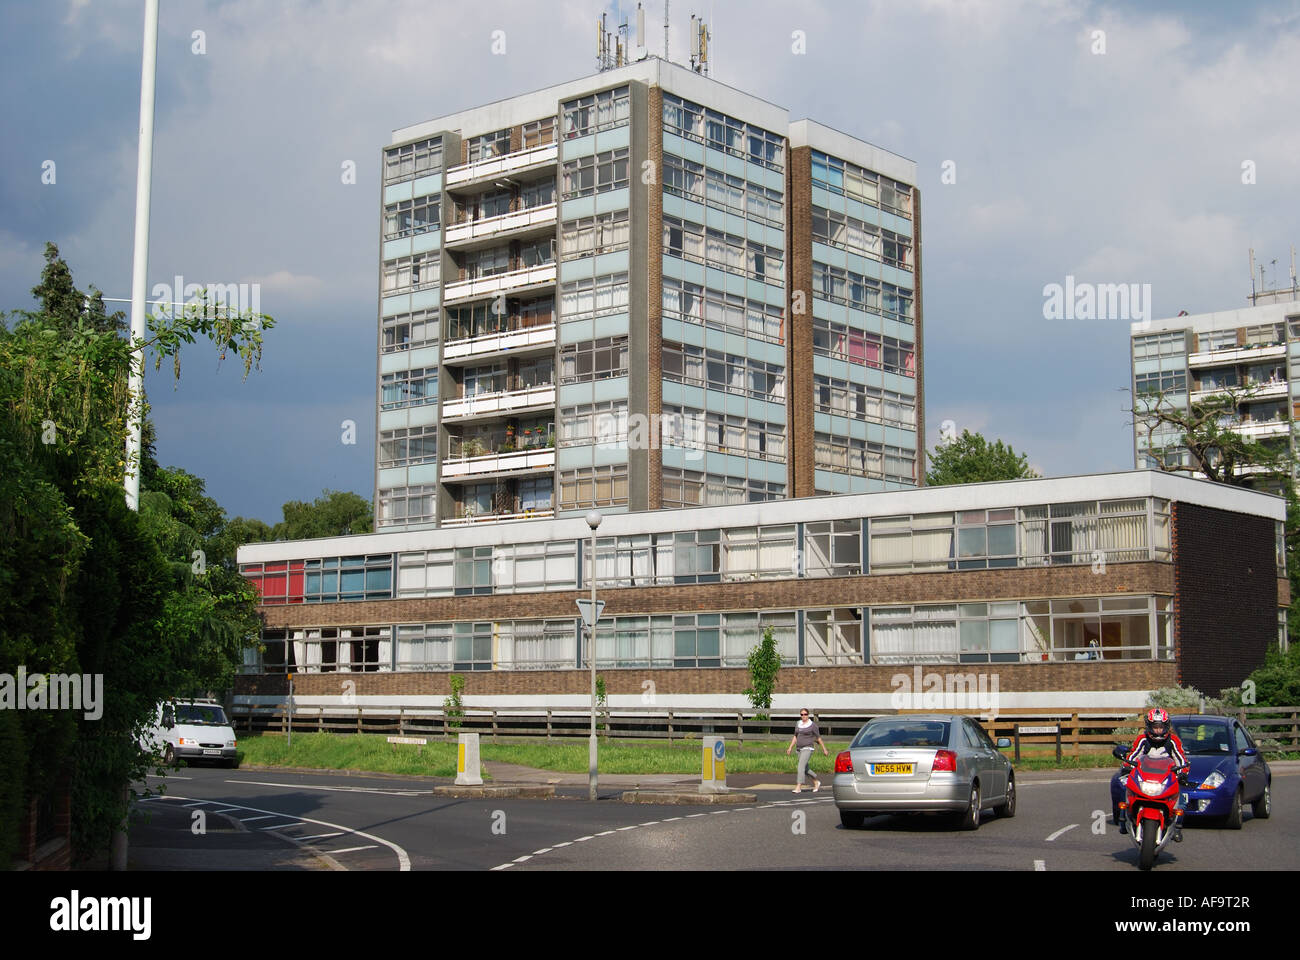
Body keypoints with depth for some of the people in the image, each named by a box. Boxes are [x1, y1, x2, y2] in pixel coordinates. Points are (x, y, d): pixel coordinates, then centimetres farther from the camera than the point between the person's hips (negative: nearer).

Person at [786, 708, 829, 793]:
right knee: (805, 768, 13)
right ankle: (816, 782, 33)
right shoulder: (798, 724, 10)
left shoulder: (813, 725, -7)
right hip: (799, 749, 7)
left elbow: (818, 738, -2)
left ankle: (798, 787, -21)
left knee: (801, 766, -19)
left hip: (808, 749, -7)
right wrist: (790, 748, 9)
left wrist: (824, 749, 3)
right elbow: (795, 737, 17)